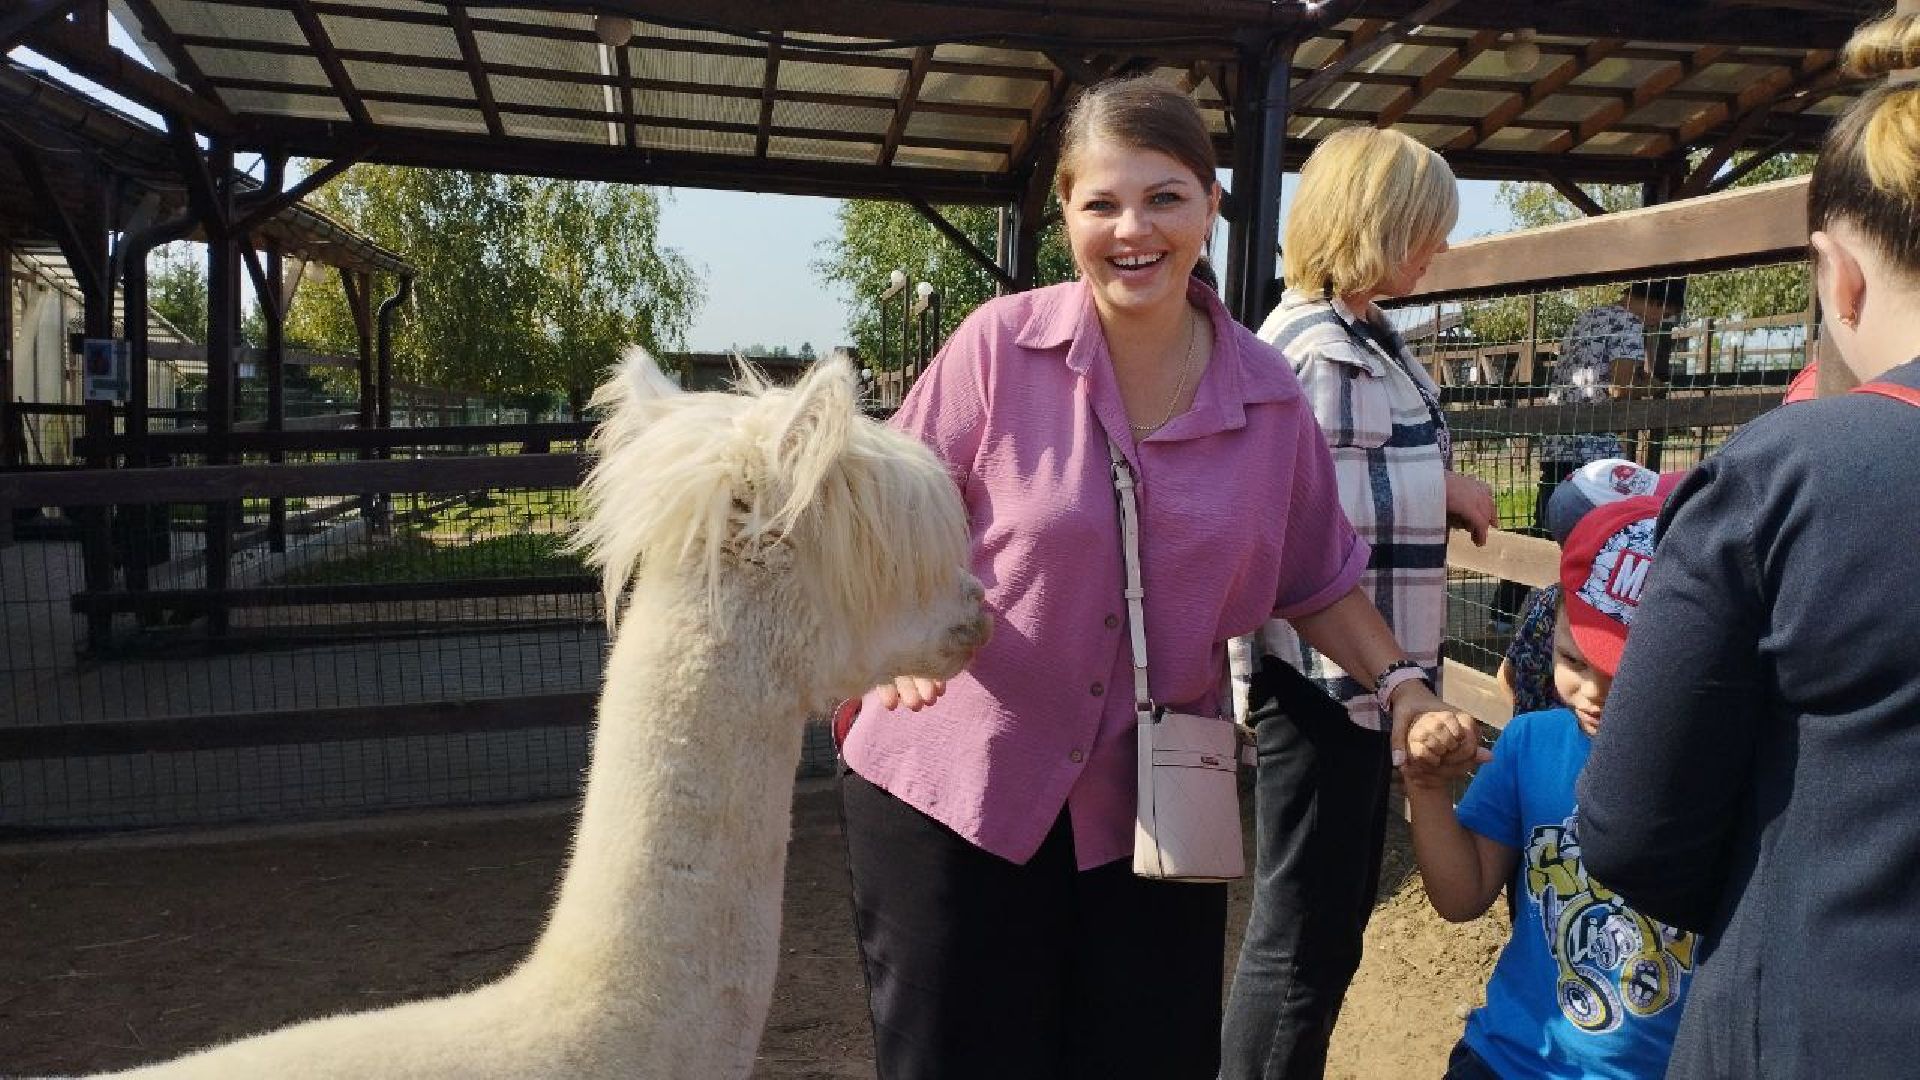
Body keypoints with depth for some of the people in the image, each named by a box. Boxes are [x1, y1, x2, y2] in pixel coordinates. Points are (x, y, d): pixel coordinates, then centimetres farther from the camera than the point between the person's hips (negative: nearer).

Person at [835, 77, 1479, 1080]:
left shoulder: (1267, 392, 0)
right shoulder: (1000, 343, -11)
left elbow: (1315, 578, 11)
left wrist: (1400, 683, -1)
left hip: (1152, 809, 3)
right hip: (955, 790, -2)